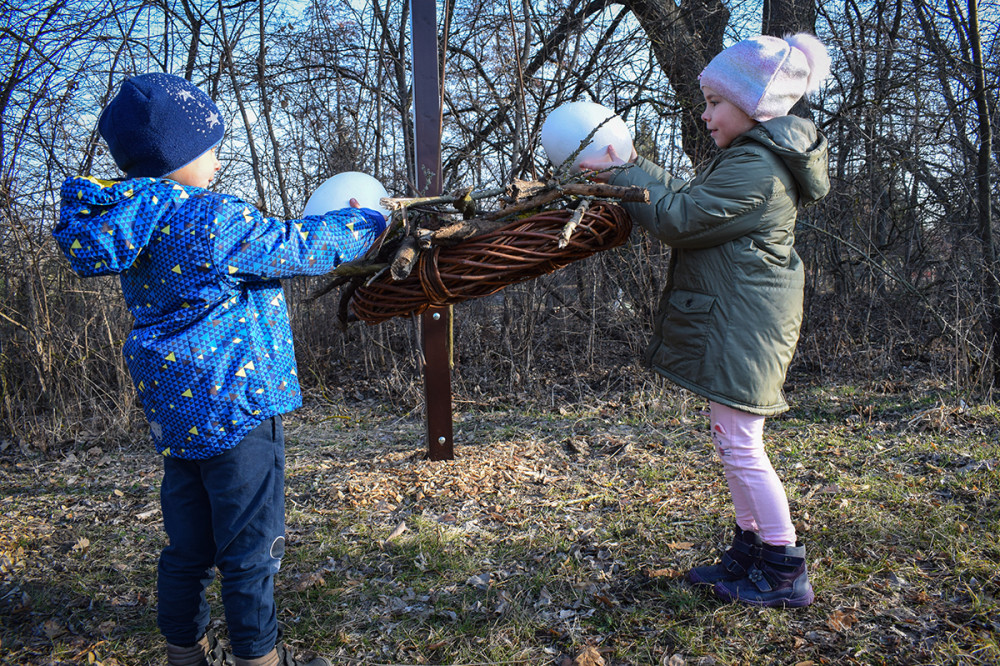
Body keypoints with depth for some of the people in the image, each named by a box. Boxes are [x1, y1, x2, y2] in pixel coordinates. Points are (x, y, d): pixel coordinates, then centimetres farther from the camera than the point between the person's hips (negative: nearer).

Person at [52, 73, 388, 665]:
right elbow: (297, 247, -7)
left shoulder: (129, 227, 9)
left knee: (190, 544, 20)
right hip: (234, 403, -9)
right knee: (252, 545, 5)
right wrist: (364, 223, 9)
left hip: (176, 410, 9)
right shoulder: (215, 220, -18)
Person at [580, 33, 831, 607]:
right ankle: (751, 553, 27)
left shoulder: (755, 167, -17)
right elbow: (691, 196, 20)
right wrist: (634, 168, 15)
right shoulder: (756, 158, 17)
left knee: (740, 444, -6)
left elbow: (679, 220, -18)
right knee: (735, 441, 15)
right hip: (736, 320, 11)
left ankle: (786, 573, 7)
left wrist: (623, 178, -8)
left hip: (743, 324, -11)